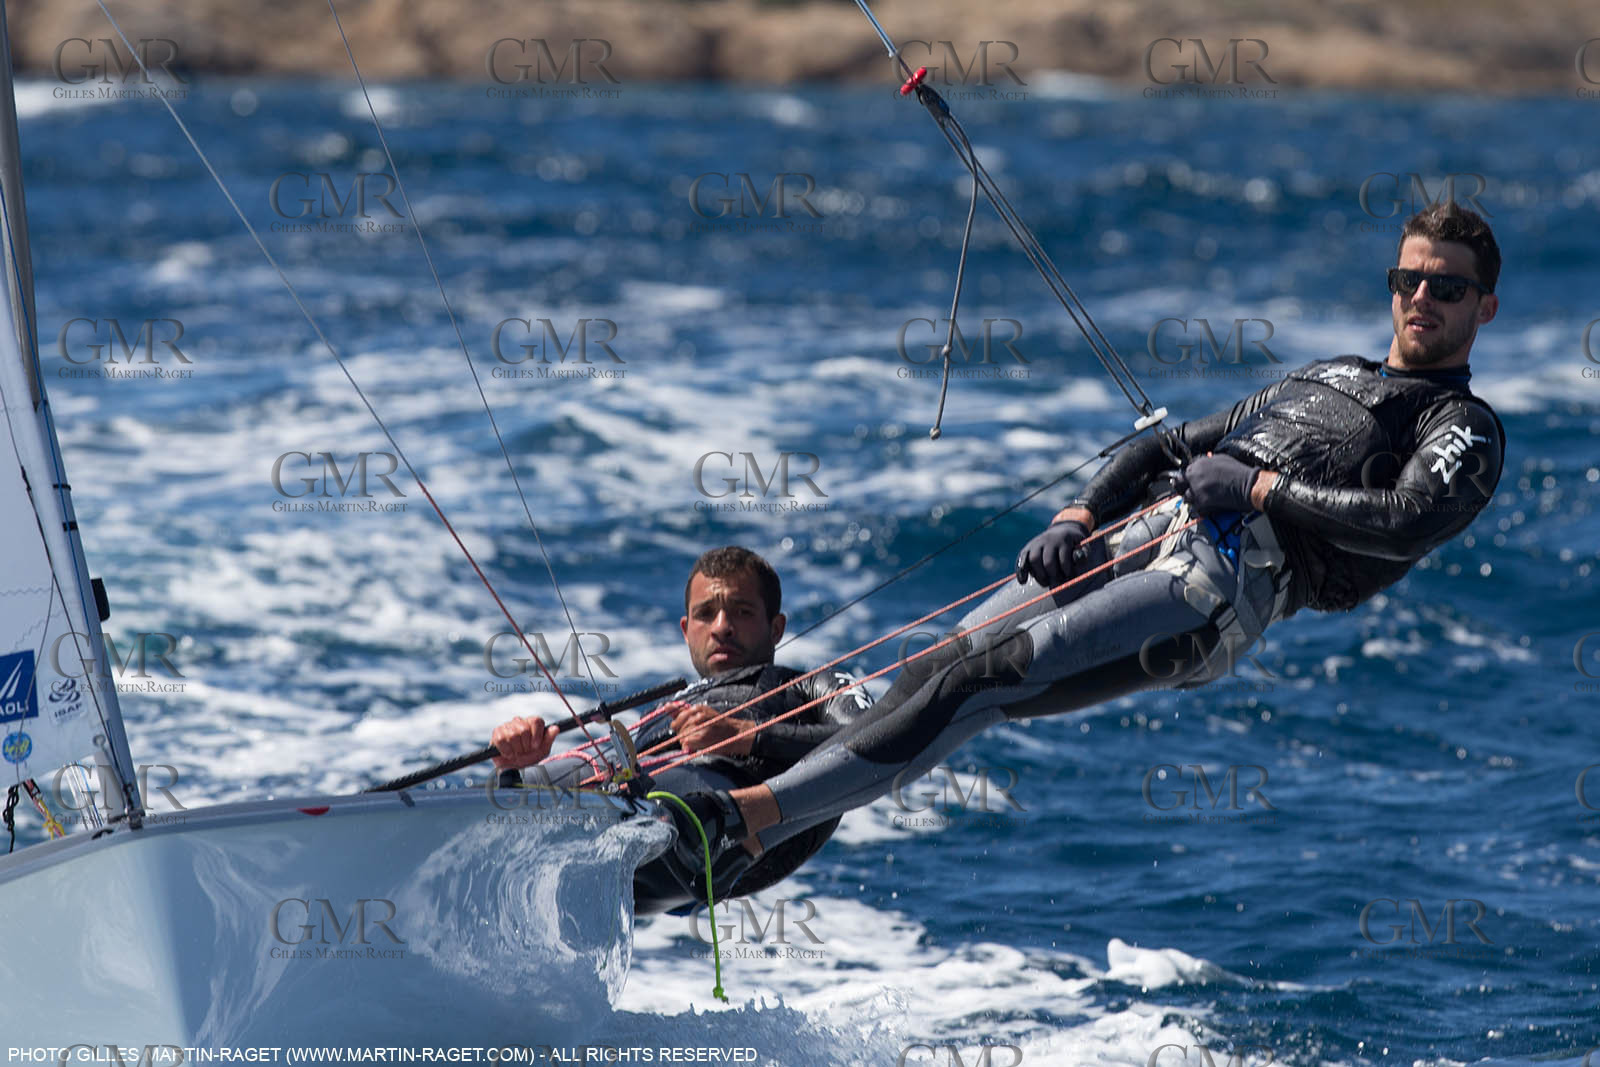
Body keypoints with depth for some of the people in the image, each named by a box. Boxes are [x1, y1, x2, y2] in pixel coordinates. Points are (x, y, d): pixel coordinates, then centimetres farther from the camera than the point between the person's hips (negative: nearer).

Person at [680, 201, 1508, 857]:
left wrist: (1261, 486, -9)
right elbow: (1167, 447, 30)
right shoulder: (1321, 380, 34)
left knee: (982, 683, -23)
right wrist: (1077, 518, 11)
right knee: (932, 672, -13)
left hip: (1221, 584, -7)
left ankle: (747, 817, -30)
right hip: (1139, 535, 7)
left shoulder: (1464, 431, 11)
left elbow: (1409, 523, -11)